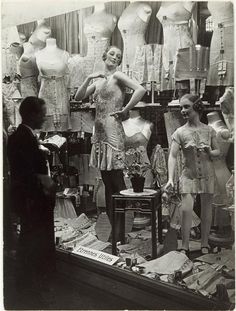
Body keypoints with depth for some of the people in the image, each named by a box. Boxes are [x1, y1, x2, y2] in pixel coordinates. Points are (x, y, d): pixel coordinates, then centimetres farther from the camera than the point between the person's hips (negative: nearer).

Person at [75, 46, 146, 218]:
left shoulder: (117, 76, -3)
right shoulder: (99, 80, 17)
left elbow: (141, 90, -18)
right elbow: (78, 97, 10)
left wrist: (125, 110, -12)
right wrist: (89, 78, -2)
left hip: (113, 130, -7)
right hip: (99, 131, 8)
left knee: (117, 180, -4)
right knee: (107, 181, 12)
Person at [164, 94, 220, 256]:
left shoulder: (209, 130, 1)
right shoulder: (180, 132, -5)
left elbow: (218, 151, 9)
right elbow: (173, 156, -11)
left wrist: (210, 152, -15)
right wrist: (171, 179, -22)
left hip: (208, 175, 2)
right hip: (189, 176, -1)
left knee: (206, 210, 9)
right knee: (186, 210, -8)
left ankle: (205, 244, 25)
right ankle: (185, 247, 5)